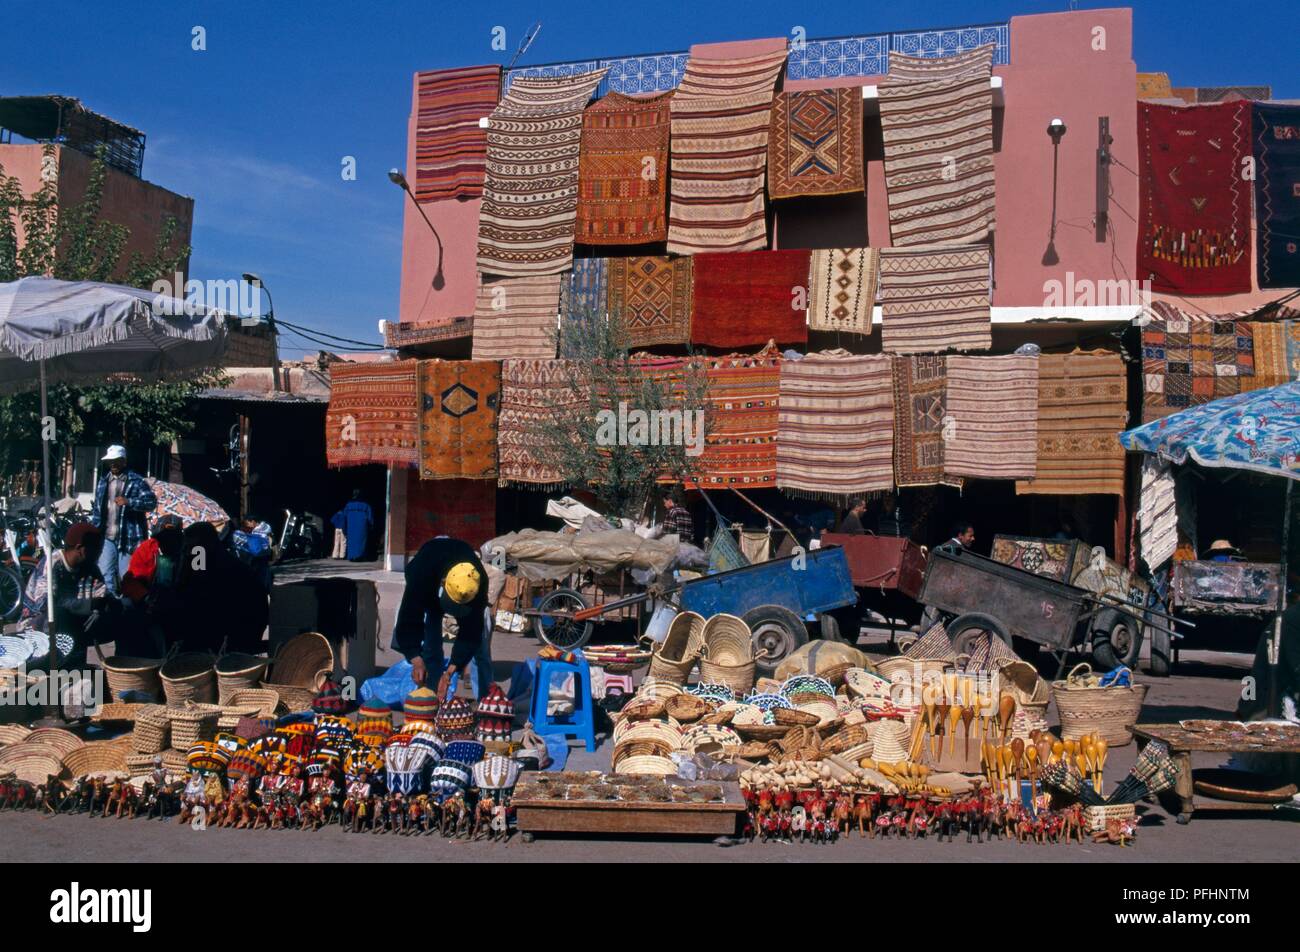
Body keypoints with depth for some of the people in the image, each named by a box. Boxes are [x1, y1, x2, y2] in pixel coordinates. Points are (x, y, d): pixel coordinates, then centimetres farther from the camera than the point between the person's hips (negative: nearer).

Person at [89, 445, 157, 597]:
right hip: (107, 537, 5)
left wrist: (129, 502, -22)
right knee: (106, 574, 6)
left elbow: (152, 502, -11)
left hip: (127, 537, -5)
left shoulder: (136, 480, -4)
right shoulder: (103, 480, 12)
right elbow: (97, 507, 16)